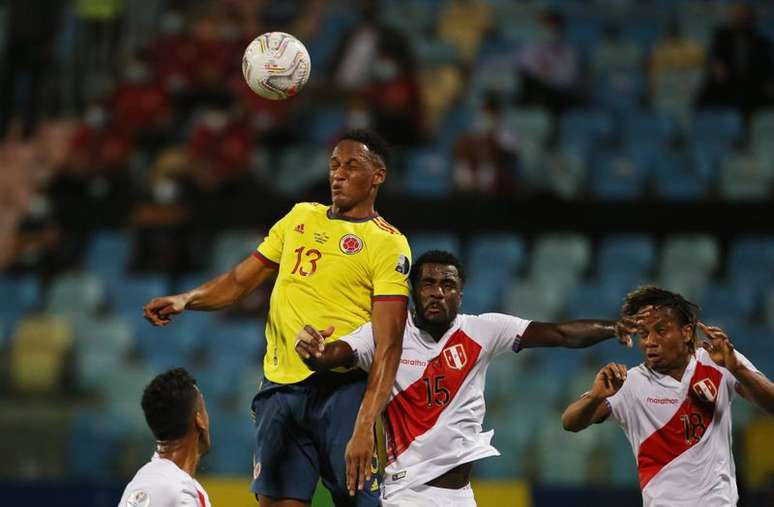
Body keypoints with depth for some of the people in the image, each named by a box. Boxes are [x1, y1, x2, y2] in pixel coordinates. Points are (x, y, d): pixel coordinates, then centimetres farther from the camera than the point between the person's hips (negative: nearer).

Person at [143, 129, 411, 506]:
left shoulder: (388, 244, -4)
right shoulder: (300, 217, 16)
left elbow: (388, 346, -12)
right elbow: (241, 280, 21)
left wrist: (364, 426, -23)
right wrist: (185, 300, 1)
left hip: (341, 391, -5)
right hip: (280, 388, 5)